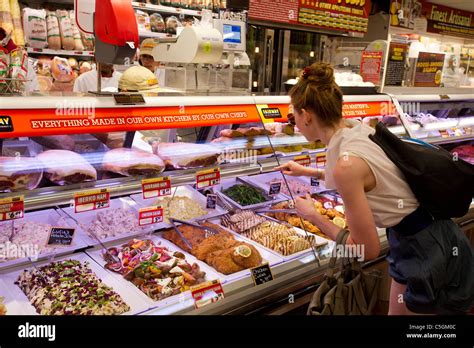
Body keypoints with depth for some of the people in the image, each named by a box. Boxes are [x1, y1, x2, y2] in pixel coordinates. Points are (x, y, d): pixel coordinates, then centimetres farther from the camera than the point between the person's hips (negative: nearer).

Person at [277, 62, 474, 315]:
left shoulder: (346, 162, -29)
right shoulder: (359, 129, -3)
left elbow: (368, 250, -20)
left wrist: (312, 215, -10)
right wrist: (309, 172, 26)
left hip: (432, 257, -8)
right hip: (433, 238, 8)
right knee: (397, 311, 26)